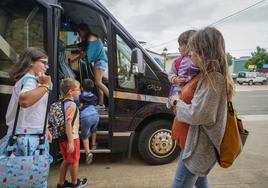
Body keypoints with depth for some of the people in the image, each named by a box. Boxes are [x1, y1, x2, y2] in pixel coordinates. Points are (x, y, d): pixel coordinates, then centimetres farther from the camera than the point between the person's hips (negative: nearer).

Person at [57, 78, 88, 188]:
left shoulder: (63, 103, 7)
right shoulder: (71, 104, -20)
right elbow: (68, 124, -26)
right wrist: (71, 142, -26)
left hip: (63, 138, 8)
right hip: (72, 138, -8)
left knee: (66, 160, 21)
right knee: (75, 161, 10)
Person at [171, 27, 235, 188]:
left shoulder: (212, 78, -23)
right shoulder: (215, 75, 7)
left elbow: (195, 115, -26)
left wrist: (177, 102, -9)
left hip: (200, 146, -10)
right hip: (201, 142, 10)